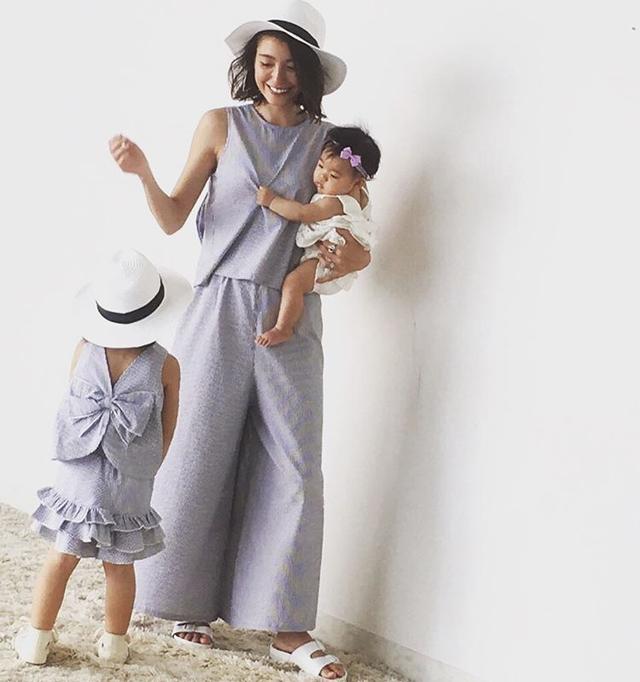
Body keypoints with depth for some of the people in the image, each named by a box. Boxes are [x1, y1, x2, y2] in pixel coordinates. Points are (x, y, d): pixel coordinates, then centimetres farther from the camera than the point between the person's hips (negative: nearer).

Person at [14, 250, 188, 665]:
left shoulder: (85, 350, -7)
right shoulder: (166, 366, -10)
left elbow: (73, 409, 5)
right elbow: (168, 431, 0)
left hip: (78, 479, 1)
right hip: (131, 489, -1)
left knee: (60, 559, 12)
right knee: (120, 566, 13)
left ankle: (37, 639, 20)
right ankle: (114, 644, 25)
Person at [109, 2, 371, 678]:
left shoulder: (326, 140, 7)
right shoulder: (221, 125, 3)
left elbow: (344, 227, 12)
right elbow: (174, 218, 2)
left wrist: (356, 256, -10)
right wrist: (142, 172, -15)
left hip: (291, 317, 1)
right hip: (222, 309, -1)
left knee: (294, 466, 0)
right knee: (199, 455, 2)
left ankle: (286, 626, 7)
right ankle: (190, 603, 18)